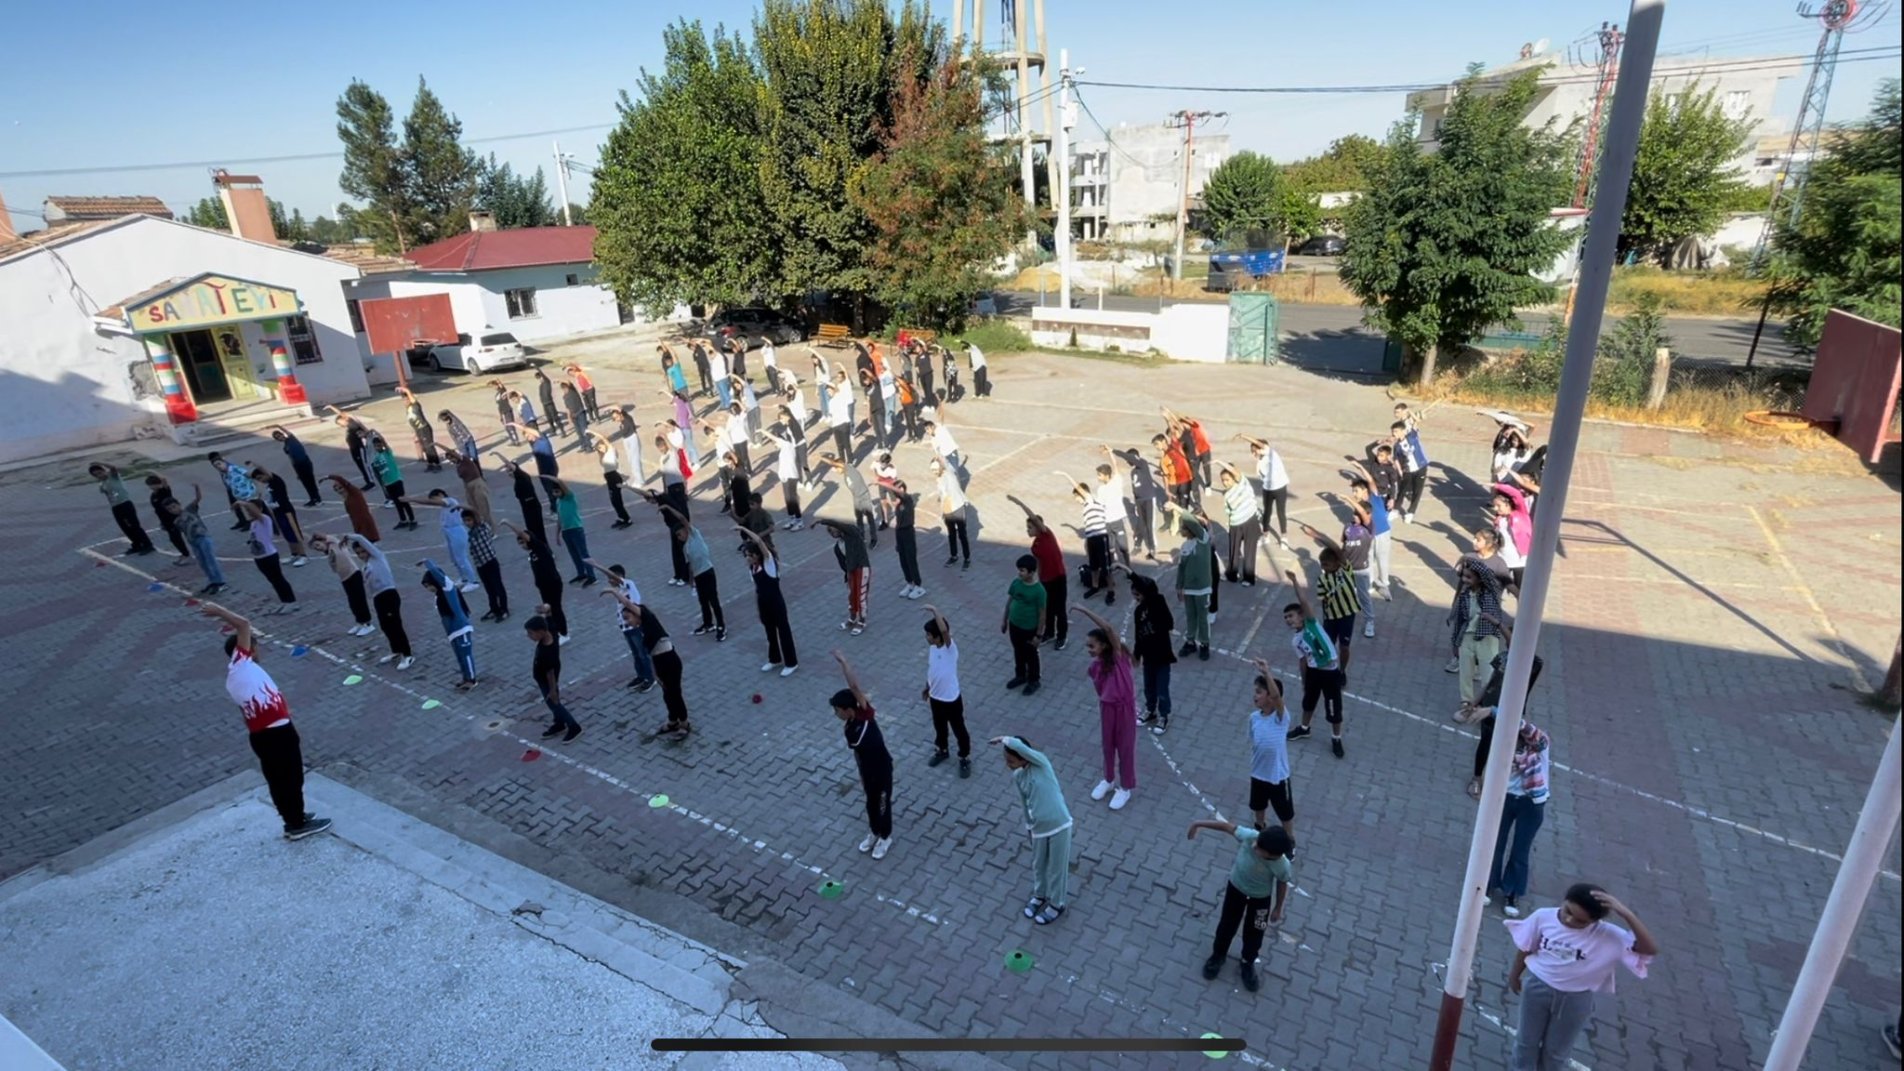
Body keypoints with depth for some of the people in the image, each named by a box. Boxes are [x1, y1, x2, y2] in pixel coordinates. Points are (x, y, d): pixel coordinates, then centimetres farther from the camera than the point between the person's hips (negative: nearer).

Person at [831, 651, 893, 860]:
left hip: (882, 768, -6)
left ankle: (885, 838, 35)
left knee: (882, 803, 12)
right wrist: (861, 774, 16)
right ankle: (874, 833, 48)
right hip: (867, 770, 6)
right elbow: (857, 751, 11)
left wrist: (843, 662, -33)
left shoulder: (865, 715, -23)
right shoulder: (849, 728, -3)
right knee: (870, 803, 24)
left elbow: (855, 686, -32)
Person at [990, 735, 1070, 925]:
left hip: (1059, 826, -6)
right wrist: (1029, 827, 16)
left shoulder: (1041, 762, -20)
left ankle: (1057, 905, 35)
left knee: (1057, 867, 13)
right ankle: (1039, 895, 50)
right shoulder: (1017, 777, -2)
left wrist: (1004, 740, -20)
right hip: (1038, 829, 6)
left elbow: (1018, 745, -38)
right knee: (1038, 864, 24)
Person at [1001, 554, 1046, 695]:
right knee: (1018, 652, 25)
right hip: (1014, 625, 5)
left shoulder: (1039, 590, -25)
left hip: (1029, 629, -5)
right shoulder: (1016, 582, -9)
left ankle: (1033, 681, 37)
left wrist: (1038, 635, -13)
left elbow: (1042, 614, -17)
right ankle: (1020, 676, 47)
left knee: (1031, 655, 15)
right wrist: (1004, 620, 11)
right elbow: (1009, 601, 5)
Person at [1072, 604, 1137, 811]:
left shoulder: (1118, 655, -16)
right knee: (1107, 744, 19)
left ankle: (1126, 787, 27)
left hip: (1125, 706, -5)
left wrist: (1084, 611, -31)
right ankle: (1109, 780, 41)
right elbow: (1100, 690, 9)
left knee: (1125, 746, 10)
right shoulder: (1094, 666, -2)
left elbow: (1108, 628, -31)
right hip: (1107, 707, 5)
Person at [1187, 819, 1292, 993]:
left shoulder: (1282, 866, -36)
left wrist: (1278, 908, 1)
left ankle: (1248, 964, 48)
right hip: (1236, 887, 2)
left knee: (1253, 933, 19)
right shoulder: (1249, 836, -38)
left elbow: (1282, 884, -15)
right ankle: (1218, 954, 48)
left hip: (1261, 898, -2)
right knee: (1227, 924, 20)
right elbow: (1229, 826, -22)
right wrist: (1198, 824, -15)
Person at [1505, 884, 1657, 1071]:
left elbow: (1651, 949, -34)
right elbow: (1525, 948, -3)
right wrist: (1514, 975, 10)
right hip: (1537, 988, 1)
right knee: (1526, 1041, 18)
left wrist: (1626, 914, -44)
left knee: (1556, 1050, 20)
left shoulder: (1608, 936, -23)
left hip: (1575, 1000, -1)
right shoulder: (1543, 917, -19)